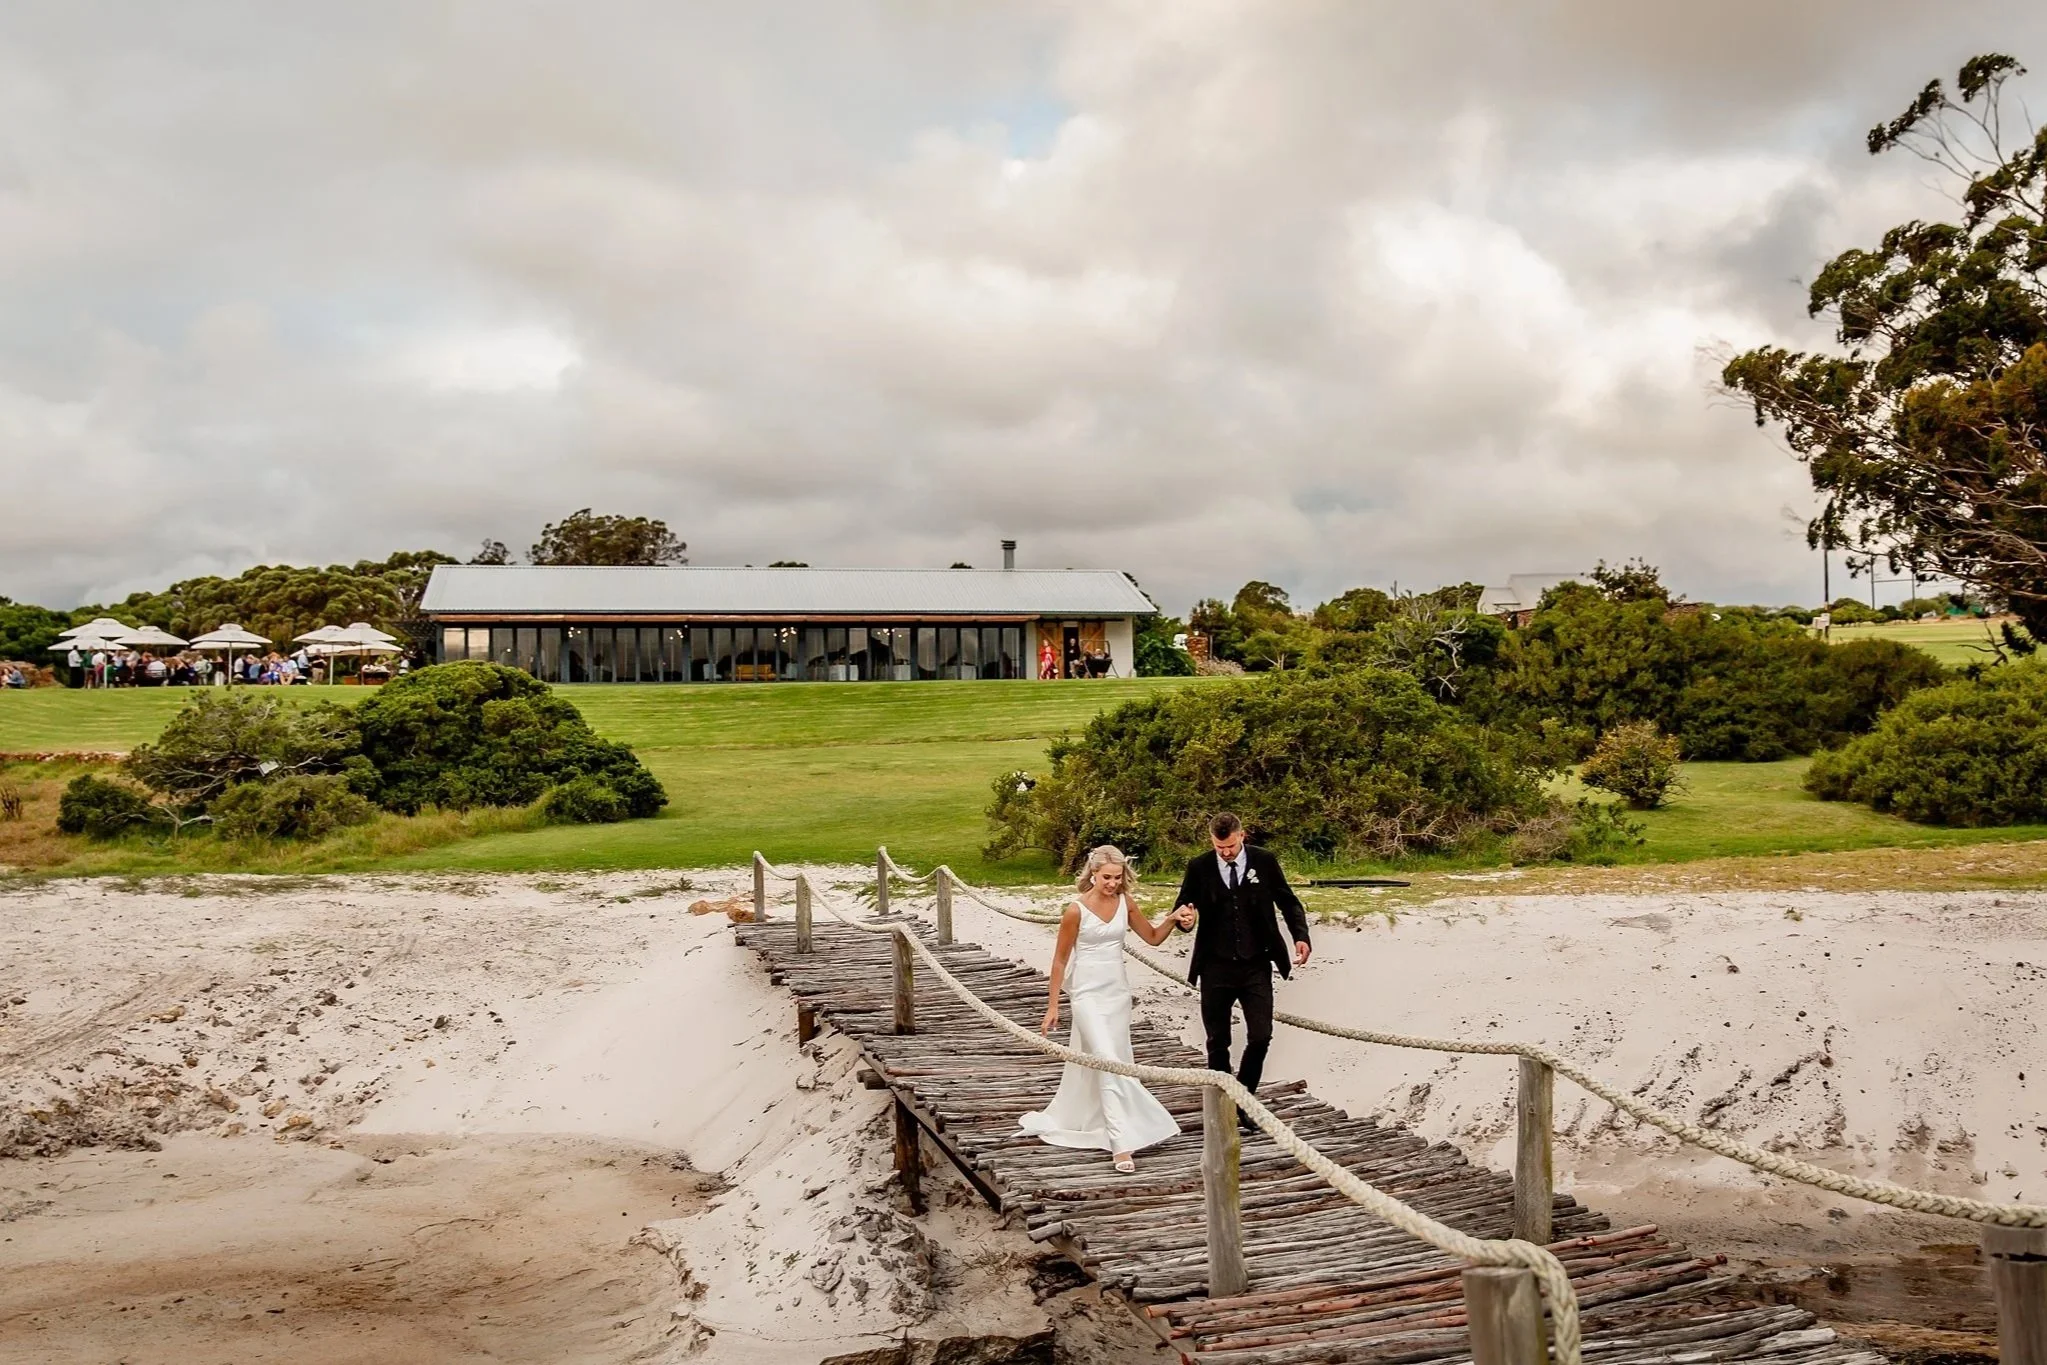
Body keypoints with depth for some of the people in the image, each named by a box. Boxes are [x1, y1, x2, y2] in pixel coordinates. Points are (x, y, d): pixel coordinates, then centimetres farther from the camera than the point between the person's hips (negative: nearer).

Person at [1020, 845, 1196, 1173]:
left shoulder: (1125, 903, -1)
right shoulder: (1076, 911, -15)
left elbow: (1153, 937, 8)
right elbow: (1060, 959, -7)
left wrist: (1173, 919, -12)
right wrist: (1053, 1006, -5)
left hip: (1118, 992, 6)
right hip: (1088, 994, -5)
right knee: (1108, 1064, -13)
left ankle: (1069, 1122, 36)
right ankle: (1121, 1143, -11)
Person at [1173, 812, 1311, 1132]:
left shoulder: (1264, 862, -2)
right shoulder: (1199, 868, -3)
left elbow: (1288, 902, 5)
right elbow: (1182, 905, 2)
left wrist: (1301, 936, -10)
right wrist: (1184, 915, -23)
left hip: (1256, 965, 0)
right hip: (1216, 967, 0)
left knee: (1260, 1037, -5)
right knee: (1217, 1042, 8)